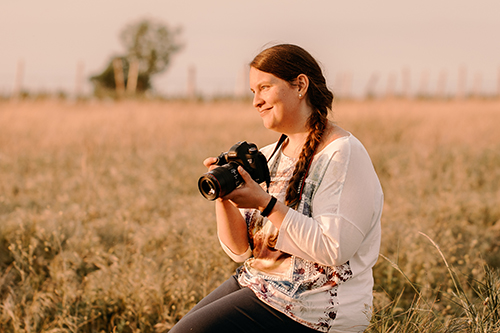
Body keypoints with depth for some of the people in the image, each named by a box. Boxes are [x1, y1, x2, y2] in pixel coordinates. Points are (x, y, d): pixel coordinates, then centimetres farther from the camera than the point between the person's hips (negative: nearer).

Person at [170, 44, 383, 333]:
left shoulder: (343, 154, -13)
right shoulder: (269, 156, 10)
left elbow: (333, 250, -22)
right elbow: (241, 250, 9)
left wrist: (265, 203, -22)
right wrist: (223, 197, -9)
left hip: (315, 309, -8)